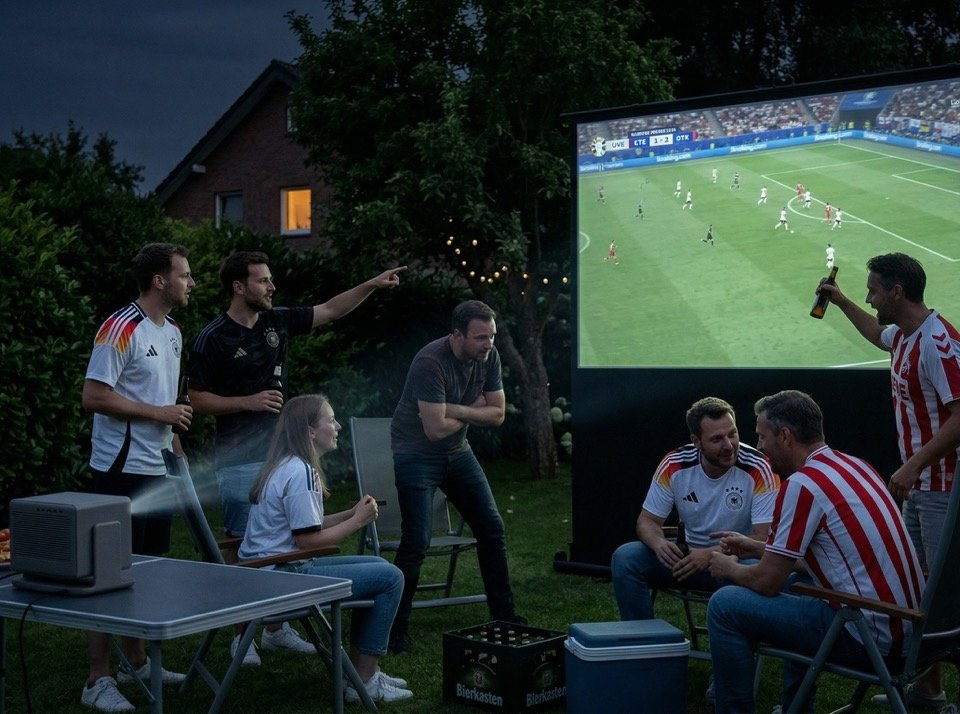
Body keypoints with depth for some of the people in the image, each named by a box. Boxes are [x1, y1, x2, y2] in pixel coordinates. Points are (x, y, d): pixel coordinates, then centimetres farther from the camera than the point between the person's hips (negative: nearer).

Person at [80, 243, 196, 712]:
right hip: (122, 470, -9)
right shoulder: (120, 329, -15)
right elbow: (93, 396, -19)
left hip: (156, 469, 9)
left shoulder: (172, 332, 13)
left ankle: (136, 661, 30)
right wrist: (160, 413, -18)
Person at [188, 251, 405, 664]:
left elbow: (330, 310, 14)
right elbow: (197, 399, -8)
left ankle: (276, 629, 22)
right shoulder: (211, 339, -10)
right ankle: (242, 636, 10)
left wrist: (373, 284, 5)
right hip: (238, 461, -6)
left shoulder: (278, 322, 7)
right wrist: (249, 401, -18)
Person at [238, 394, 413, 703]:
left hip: (270, 569, 11)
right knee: (390, 577, -9)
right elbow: (309, 539, -20)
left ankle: (360, 669, 21)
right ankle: (363, 683, -2)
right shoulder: (300, 473, -18)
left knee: (378, 566, 19)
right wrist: (358, 521, -8)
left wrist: (352, 513, 6)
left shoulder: (289, 466, 13)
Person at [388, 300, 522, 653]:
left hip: (457, 452, 7)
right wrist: (473, 411, -13)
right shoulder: (431, 362, -28)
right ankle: (395, 628, -2)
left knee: (492, 528, 7)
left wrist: (456, 410, -20)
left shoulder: (489, 357, -7)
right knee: (416, 541, -14)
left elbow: (497, 414, -4)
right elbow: (436, 428, -30)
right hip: (416, 454, -7)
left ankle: (503, 613, 21)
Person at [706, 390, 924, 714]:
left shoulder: (802, 484, -16)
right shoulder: (854, 465, 11)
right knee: (795, 578, 33)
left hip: (866, 635, -9)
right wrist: (757, 548, 26)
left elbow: (767, 582, -11)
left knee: (724, 606, -4)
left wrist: (729, 568, 9)